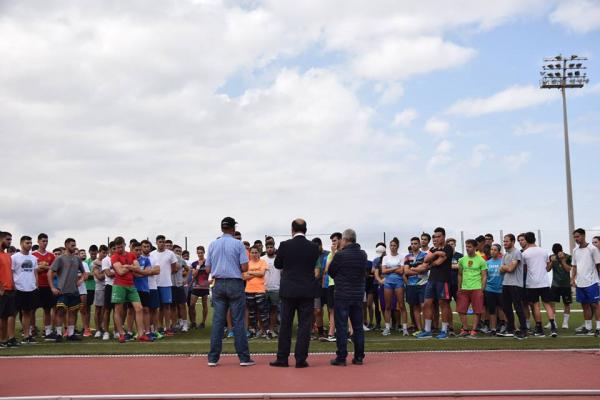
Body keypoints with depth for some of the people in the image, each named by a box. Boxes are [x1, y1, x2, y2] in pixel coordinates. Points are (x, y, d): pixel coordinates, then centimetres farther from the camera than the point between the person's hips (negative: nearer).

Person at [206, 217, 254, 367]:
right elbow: (244, 267, -9)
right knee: (238, 321, 0)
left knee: (217, 321, 5)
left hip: (218, 284, 3)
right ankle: (244, 357, 1)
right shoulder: (238, 244, -6)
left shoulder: (213, 245, 5)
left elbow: (208, 269, 7)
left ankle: (213, 358, 4)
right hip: (235, 283, -3)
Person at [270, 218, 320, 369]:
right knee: (304, 325, 4)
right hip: (307, 291, 0)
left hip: (288, 290, 0)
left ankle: (282, 358, 10)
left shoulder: (284, 245, -7)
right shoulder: (313, 247, -4)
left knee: (285, 325, 8)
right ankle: (300, 359, 3)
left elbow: (277, 265, 6)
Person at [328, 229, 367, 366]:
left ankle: (341, 357, 0)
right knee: (358, 326, 10)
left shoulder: (340, 255, -14)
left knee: (341, 327, 0)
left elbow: (331, 271, -2)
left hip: (342, 295, -5)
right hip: (358, 295, 5)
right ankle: (359, 357, 13)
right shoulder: (363, 254, 2)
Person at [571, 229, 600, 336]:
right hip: (579, 283, 6)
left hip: (591, 282, -6)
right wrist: (573, 279, 8)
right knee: (585, 305, 11)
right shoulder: (575, 250, 11)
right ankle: (587, 328, 17)